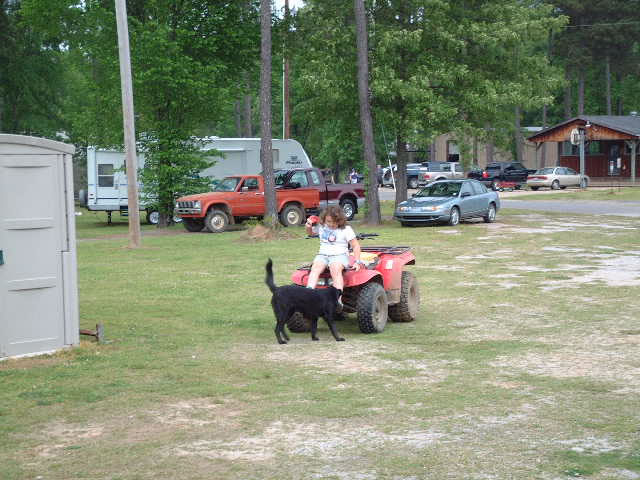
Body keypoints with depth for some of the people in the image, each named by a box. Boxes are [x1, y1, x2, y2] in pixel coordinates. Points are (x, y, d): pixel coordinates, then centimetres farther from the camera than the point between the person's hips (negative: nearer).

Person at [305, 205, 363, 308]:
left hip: (340, 255, -4)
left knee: (335, 268, -38)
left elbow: (356, 246, 4)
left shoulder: (346, 229, 4)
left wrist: (357, 262, -7)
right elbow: (310, 232, 35)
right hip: (322, 255, 4)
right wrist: (308, 227, 10)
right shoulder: (321, 227, 15)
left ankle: (338, 299, -50)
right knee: (316, 267, -31)